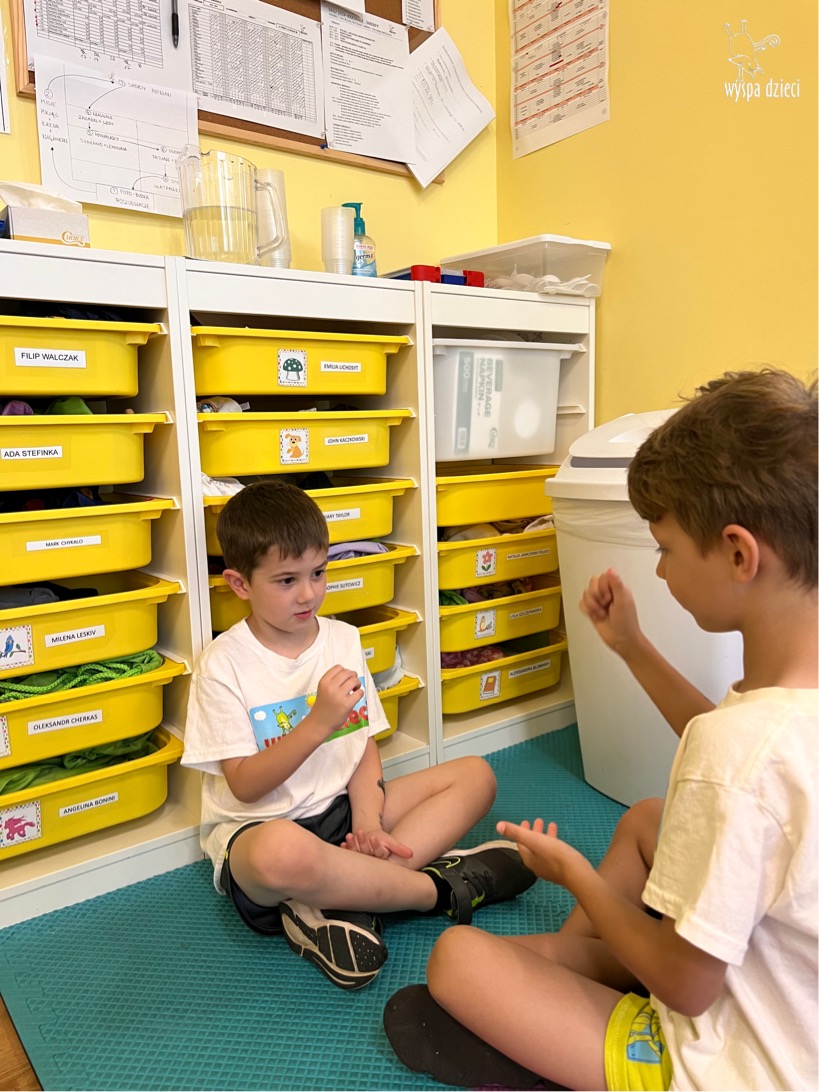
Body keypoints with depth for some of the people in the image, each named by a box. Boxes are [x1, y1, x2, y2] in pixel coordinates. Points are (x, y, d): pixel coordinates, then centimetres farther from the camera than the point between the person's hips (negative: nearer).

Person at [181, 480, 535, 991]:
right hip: (255, 828, -6)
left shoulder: (344, 640, 3)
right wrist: (318, 722, -28)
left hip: (339, 810, 6)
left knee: (476, 775, -6)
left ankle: (343, 906, -23)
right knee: (284, 851, -43)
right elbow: (245, 785, -15)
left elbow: (365, 744, 4)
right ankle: (441, 886, -16)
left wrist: (367, 821, -14)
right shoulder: (224, 664, -11)